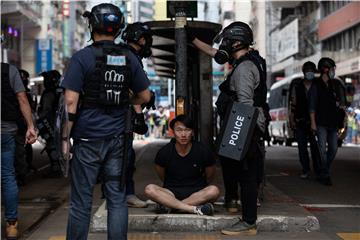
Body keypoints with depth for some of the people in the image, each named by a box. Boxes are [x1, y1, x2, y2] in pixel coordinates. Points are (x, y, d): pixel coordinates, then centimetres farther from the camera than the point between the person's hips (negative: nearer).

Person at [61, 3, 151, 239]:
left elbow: (71, 101, -10)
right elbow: (145, 96, 10)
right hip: (118, 138, 3)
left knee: (81, 202, 4)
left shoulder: (82, 57, -7)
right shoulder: (129, 58, 5)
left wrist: (65, 137, -4)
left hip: (88, 138, -3)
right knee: (117, 199, 7)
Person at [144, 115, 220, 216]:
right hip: (171, 193, 0)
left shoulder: (202, 151, -7)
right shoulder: (164, 152, -6)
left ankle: (169, 205, -27)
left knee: (214, 190, -31)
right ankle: (194, 209, -35)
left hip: (196, 193, 0)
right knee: (150, 189, -28)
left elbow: (209, 176, 9)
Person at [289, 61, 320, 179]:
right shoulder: (297, 86, 7)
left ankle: (318, 170, 2)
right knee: (302, 146, 2)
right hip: (300, 121, 1)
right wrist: (292, 120, -1)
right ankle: (305, 170, 9)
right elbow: (293, 104, 6)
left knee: (315, 146, -5)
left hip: (314, 121, -1)